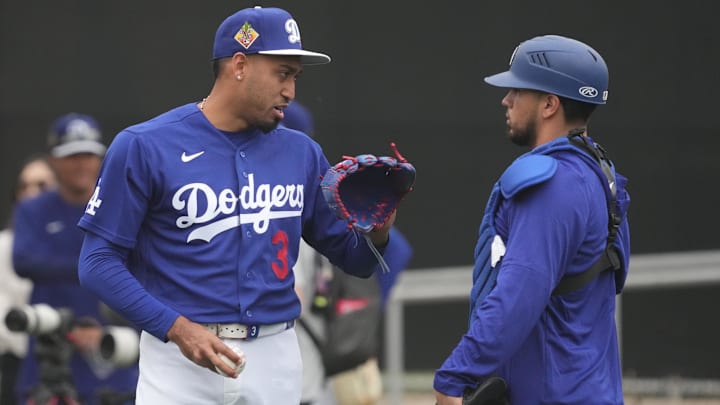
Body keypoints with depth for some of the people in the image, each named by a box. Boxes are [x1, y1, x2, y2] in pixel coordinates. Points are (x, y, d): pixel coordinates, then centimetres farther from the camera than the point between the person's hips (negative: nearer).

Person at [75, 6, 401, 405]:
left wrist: (377, 233, -9)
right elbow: (99, 261, -7)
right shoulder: (145, 147, -5)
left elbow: (351, 256, 14)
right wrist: (177, 328, -18)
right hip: (179, 356, -4)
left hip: (276, 361, 4)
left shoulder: (302, 153, 9)